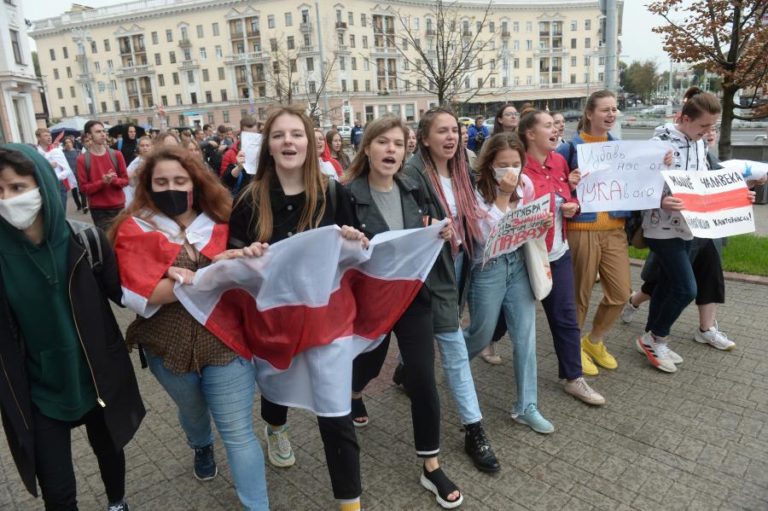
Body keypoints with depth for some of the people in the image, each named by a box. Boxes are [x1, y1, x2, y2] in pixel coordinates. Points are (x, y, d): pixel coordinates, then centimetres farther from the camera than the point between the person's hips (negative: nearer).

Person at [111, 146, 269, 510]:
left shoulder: (221, 221, -2)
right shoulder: (135, 229, -6)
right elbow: (141, 294, -18)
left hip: (225, 340, -1)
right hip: (168, 345, 2)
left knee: (238, 432, 2)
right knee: (192, 410, 28)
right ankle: (201, 447, 62)